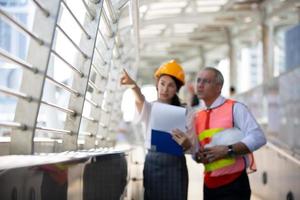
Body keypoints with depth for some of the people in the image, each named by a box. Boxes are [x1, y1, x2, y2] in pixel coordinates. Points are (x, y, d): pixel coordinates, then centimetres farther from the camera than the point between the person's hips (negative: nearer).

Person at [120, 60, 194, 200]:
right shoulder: (149, 109, 6)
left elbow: (192, 147, 4)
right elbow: (140, 100, -20)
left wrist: (186, 143, -21)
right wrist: (134, 87, -43)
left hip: (175, 165, 0)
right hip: (153, 163, 0)